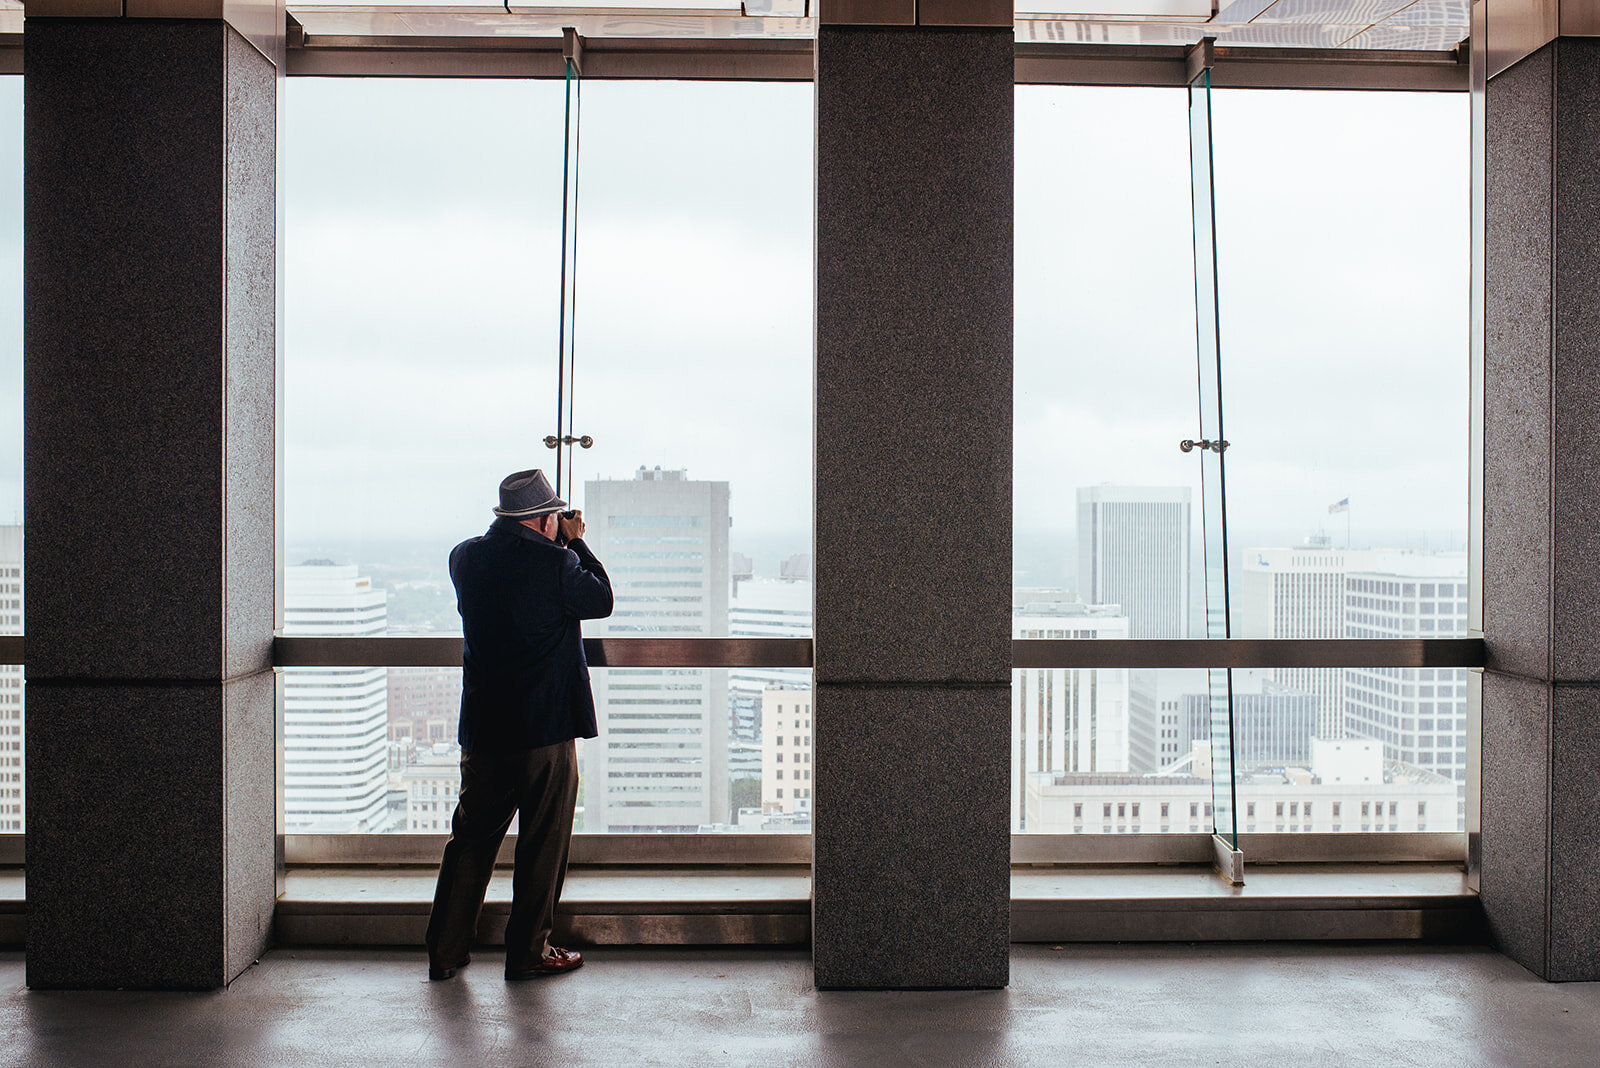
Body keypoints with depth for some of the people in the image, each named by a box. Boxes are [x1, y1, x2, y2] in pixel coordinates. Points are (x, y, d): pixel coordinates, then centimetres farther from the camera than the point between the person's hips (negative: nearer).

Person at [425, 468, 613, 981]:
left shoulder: (465, 557, 3)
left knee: (470, 839, 14)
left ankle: (445, 952, 18)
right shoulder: (554, 562, -15)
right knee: (543, 843, 8)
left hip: (482, 728, 5)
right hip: (546, 728, -5)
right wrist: (576, 543, 7)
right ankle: (528, 952, 16)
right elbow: (601, 601, 0)